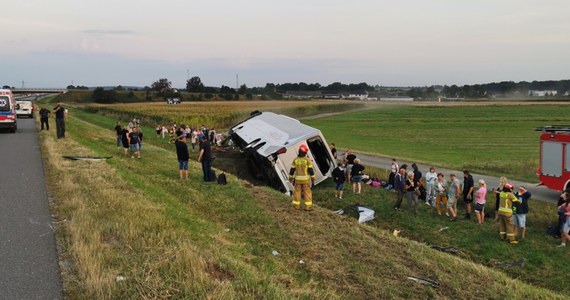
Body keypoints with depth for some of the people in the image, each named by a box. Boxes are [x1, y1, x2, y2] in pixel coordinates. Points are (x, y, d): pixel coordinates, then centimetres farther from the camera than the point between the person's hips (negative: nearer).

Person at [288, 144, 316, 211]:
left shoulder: (295, 160, -2)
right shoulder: (307, 160, -11)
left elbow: (292, 170, 3)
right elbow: (311, 170, -10)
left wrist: (290, 178, 14)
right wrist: (313, 179, -1)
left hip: (297, 179, 3)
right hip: (305, 179, -3)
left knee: (297, 192, 13)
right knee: (307, 192, 4)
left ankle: (296, 205, 17)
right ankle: (308, 206, 1)